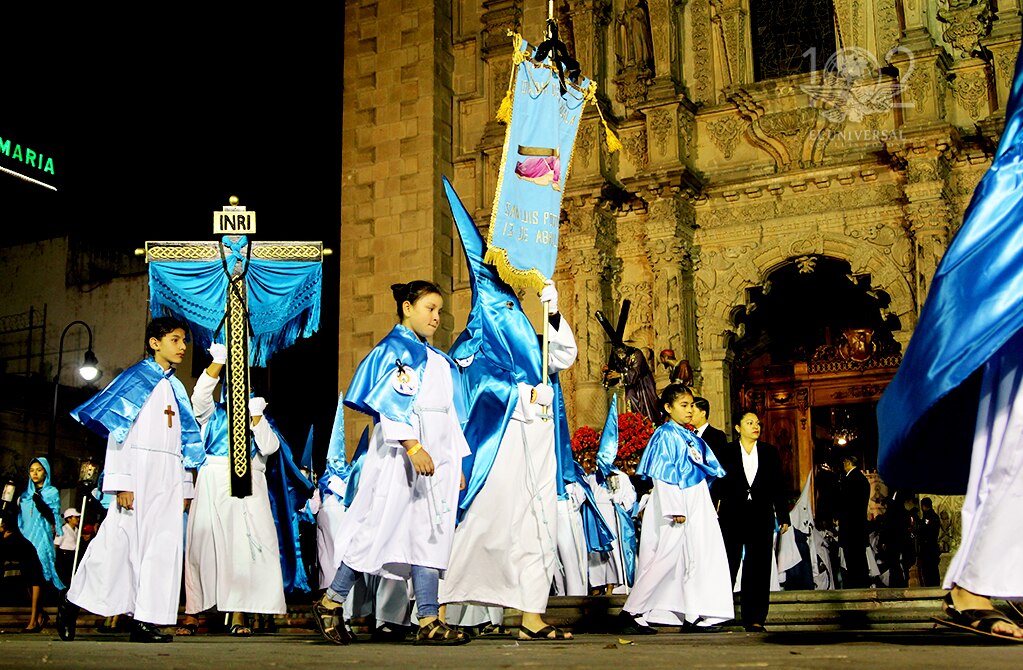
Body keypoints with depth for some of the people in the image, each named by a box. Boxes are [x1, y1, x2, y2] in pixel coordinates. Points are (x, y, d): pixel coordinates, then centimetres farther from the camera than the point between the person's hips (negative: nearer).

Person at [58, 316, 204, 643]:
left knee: (164, 546, -1)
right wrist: (121, 481, -16)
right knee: (119, 540, -6)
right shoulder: (137, 377, 1)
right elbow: (117, 431, -7)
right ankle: (71, 605, 11)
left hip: (169, 478, 6)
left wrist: (185, 486, 14)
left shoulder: (176, 388, 19)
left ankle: (147, 621, 0)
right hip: (138, 470, -6)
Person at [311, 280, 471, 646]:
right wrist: (412, 445, -24)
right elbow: (392, 401, -14)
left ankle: (429, 622, -1)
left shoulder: (436, 359, 23)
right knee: (383, 524, -8)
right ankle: (331, 601, 5)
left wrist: (457, 462, 18)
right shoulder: (395, 348, -2)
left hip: (436, 454, 8)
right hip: (401, 450, -8)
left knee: (431, 532, 1)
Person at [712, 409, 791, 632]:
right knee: (728, 565, 1)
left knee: (758, 567, 2)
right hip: (732, 517, -2)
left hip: (761, 517, 2)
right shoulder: (726, 452, 3)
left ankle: (754, 618, 6)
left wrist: (783, 516, 7)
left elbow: (779, 486, 10)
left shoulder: (770, 453, 10)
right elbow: (717, 485, 0)